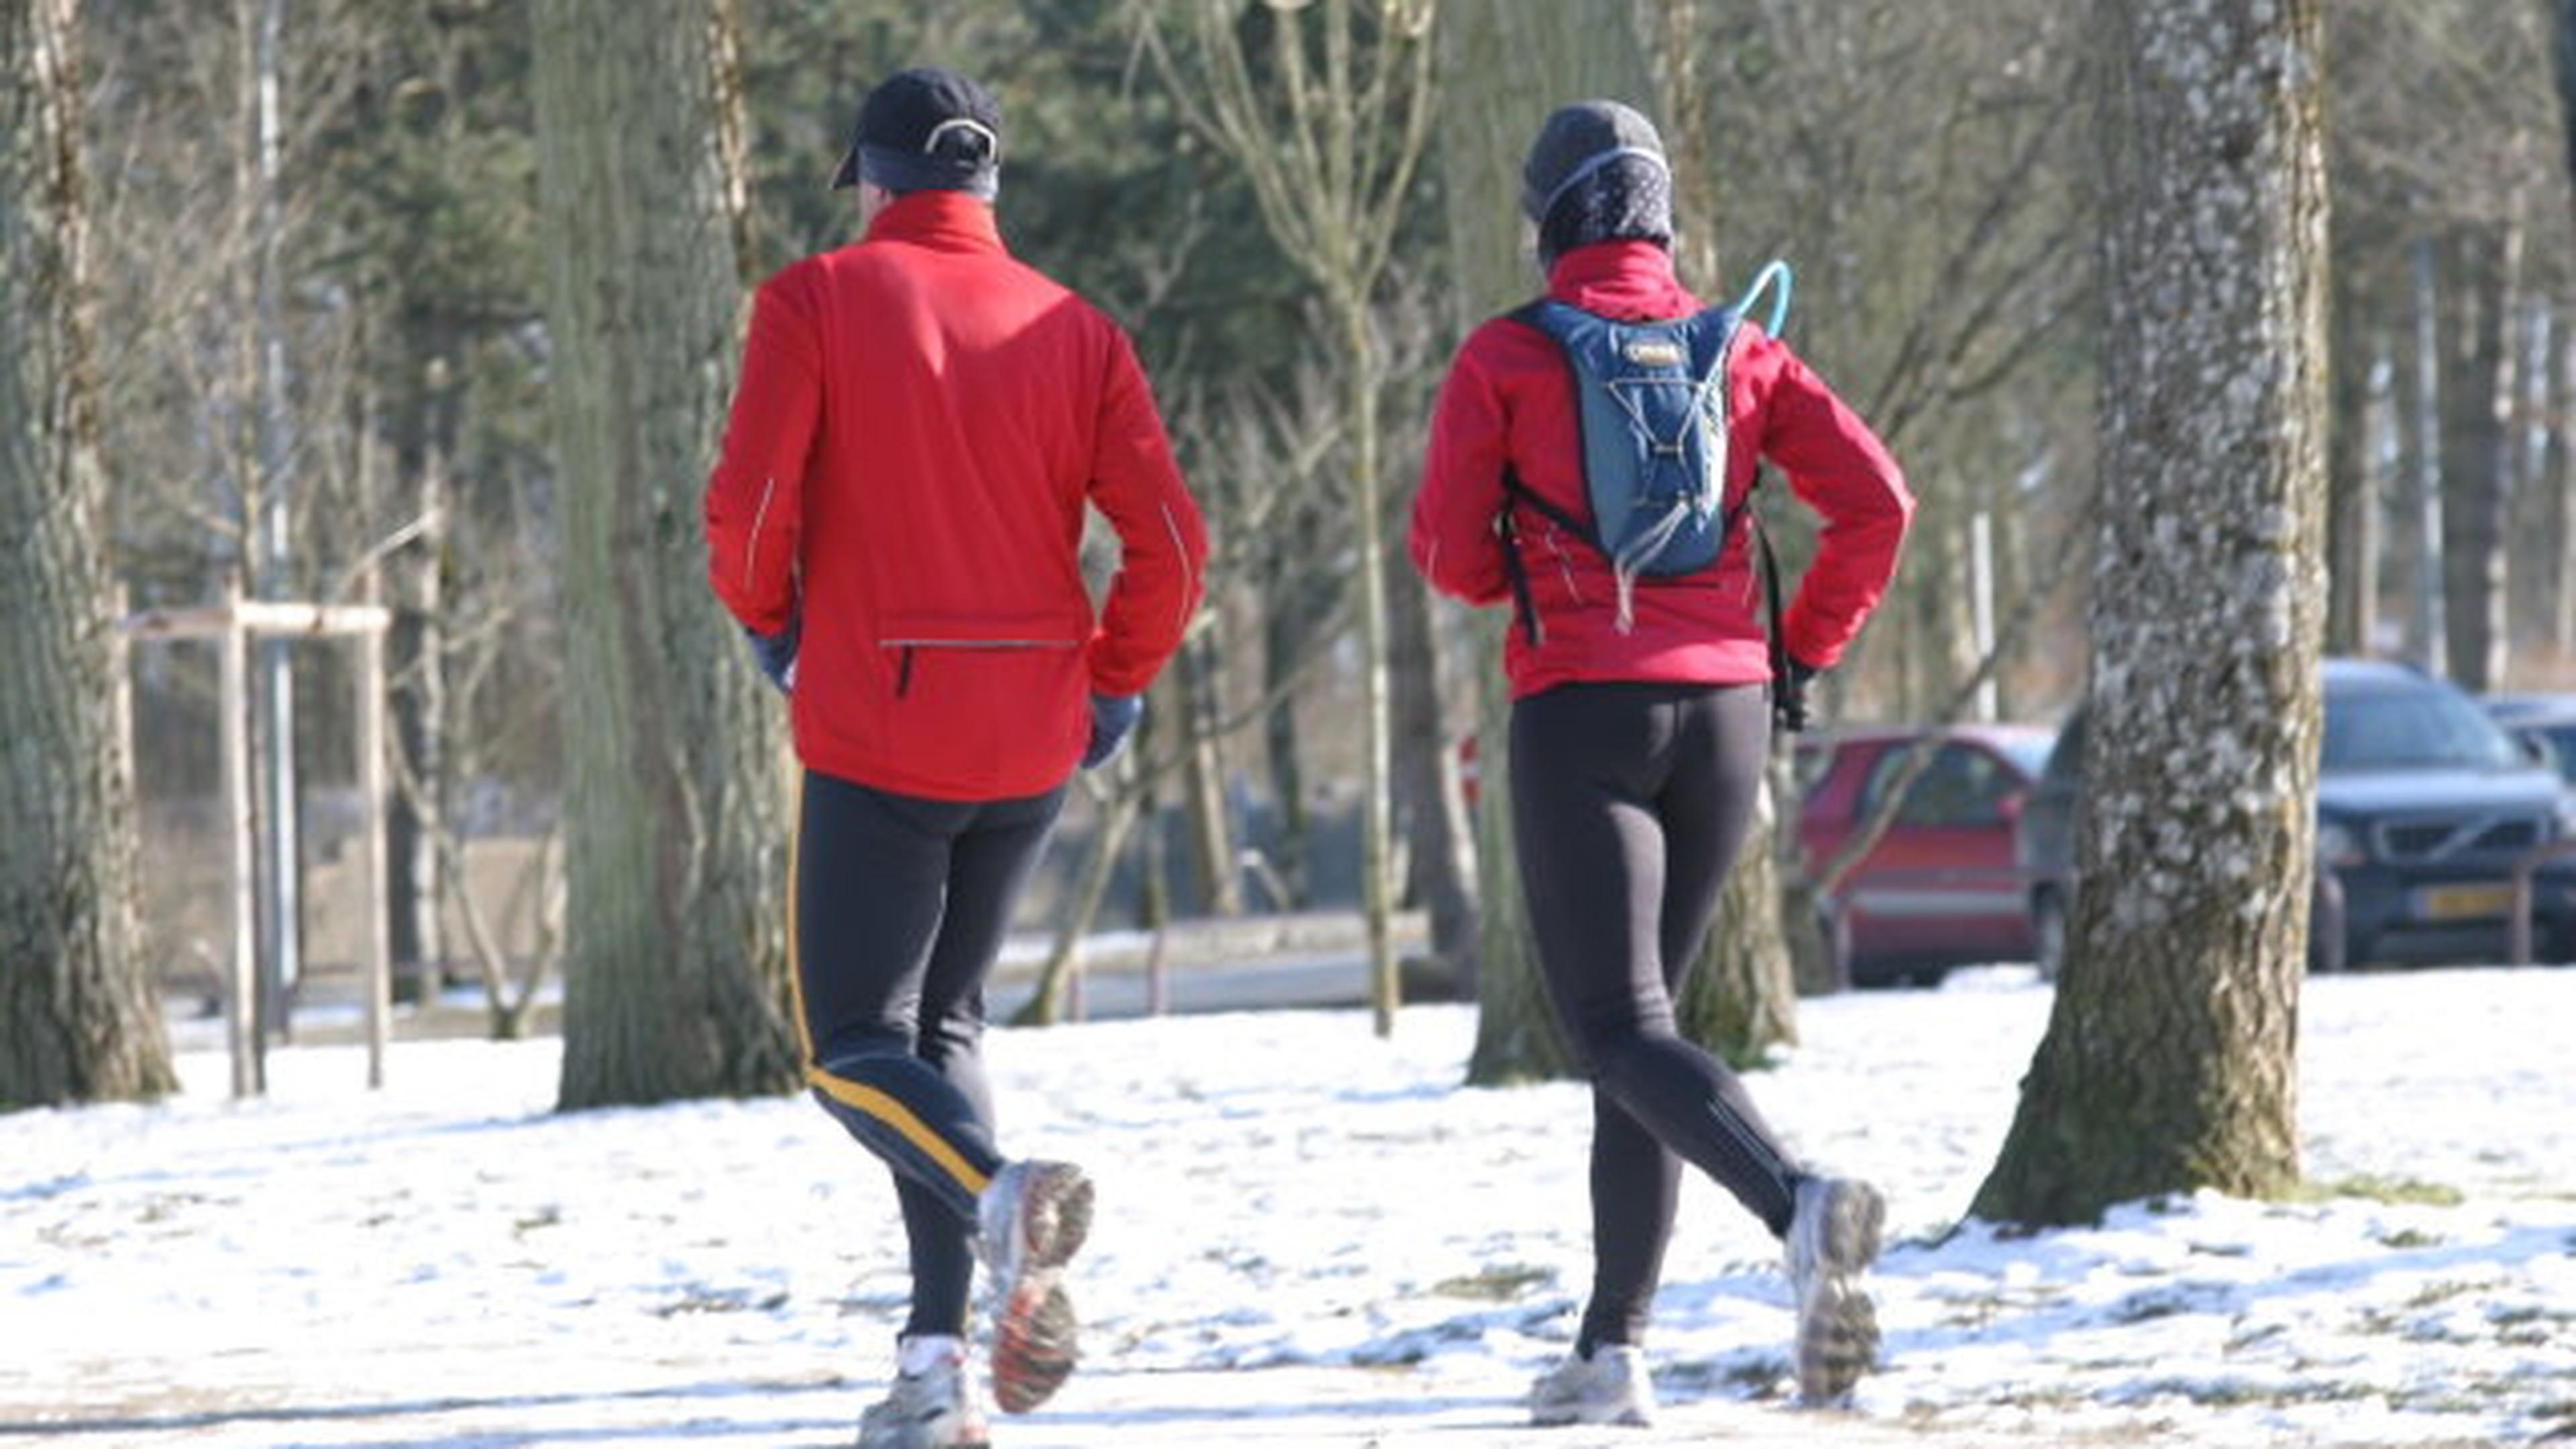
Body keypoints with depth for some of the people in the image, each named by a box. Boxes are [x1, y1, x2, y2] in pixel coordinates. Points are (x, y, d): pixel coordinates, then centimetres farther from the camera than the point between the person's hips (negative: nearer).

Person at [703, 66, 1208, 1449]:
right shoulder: (1074, 330, 5)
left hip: (875, 737, -4)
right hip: (1030, 748, 4)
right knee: (943, 1022, 18)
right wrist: (1112, 687, 12)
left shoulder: (817, 301, -4)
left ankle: (997, 1194, -29)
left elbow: (748, 502, -13)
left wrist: (771, 626, 7)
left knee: (856, 1049, 4)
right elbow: (1169, 542, -2)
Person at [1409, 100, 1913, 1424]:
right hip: (1725, 712, 4)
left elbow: (1450, 553, -1)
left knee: (1618, 1025, -8)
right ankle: (1613, 1351, 10)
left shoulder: (1505, 357, -2)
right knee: (1635, 1020, 14)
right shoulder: (1741, 352, 7)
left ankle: (1796, 1204, -37)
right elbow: (1875, 501, 0)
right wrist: (1804, 653, 11)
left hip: (1579, 712, -4)